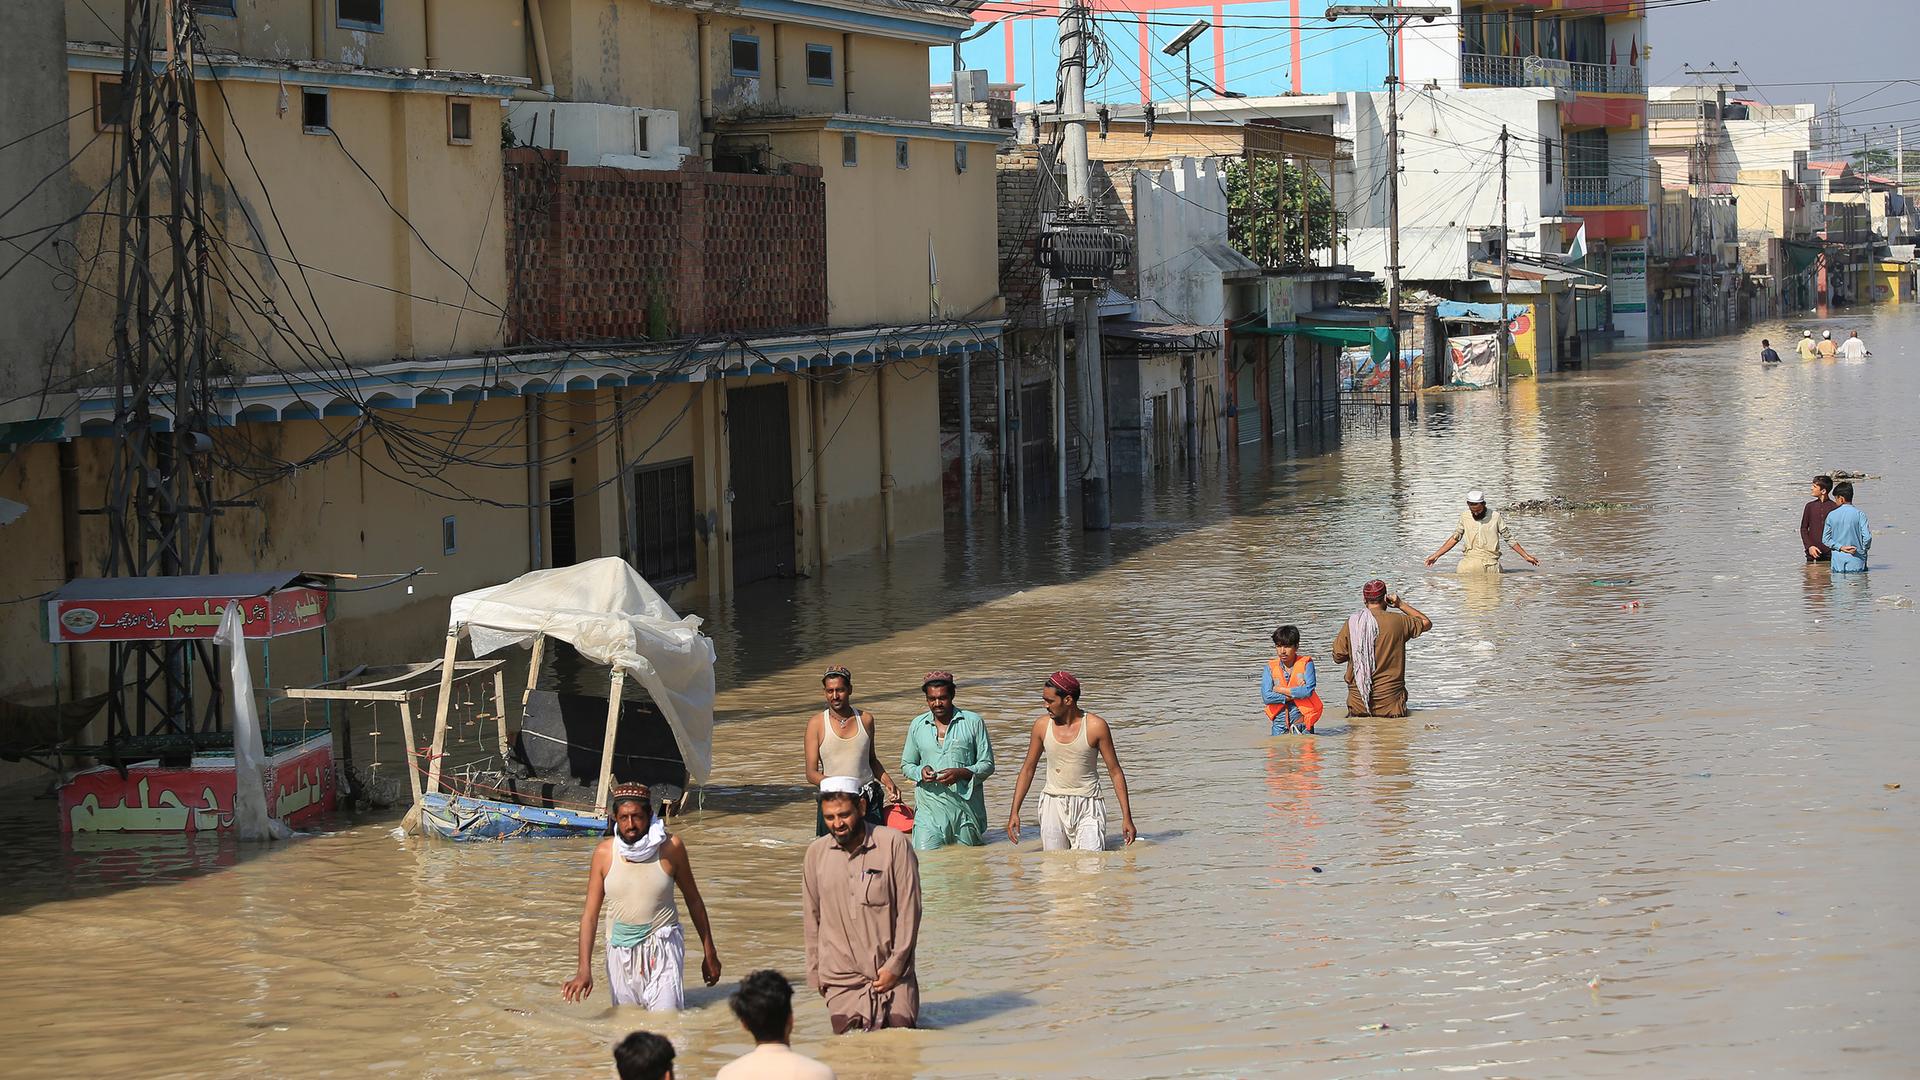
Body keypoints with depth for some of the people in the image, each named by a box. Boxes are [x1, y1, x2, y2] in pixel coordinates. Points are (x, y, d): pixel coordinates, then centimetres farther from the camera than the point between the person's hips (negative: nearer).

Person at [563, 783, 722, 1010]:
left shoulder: (670, 848, -7)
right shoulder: (604, 853, -4)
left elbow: (693, 900, 6)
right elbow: (590, 915, -2)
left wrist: (710, 953, 11)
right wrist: (584, 970, -11)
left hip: (662, 949, -2)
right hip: (620, 950, 2)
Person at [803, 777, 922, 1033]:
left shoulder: (893, 845, -8)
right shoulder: (816, 853, 2)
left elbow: (909, 909, -6)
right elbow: (811, 917, 10)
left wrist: (895, 965, -8)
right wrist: (815, 973, 8)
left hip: (891, 973, -2)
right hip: (841, 980, 2)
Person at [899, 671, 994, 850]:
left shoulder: (973, 723, 3)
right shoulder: (917, 725, 10)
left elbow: (987, 765, 2)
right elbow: (906, 765, 17)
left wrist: (961, 773, -17)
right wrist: (920, 772, -7)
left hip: (966, 806, -1)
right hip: (929, 809, 1)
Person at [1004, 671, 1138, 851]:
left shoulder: (1096, 727, -8)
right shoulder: (1042, 726, 1)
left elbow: (1115, 772, -2)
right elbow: (1028, 769, 12)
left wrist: (1126, 817, -5)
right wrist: (1014, 812, 8)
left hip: (1087, 808, -3)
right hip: (1053, 805, 3)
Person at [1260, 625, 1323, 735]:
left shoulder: (1306, 664, -2)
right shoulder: (1270, 667, 3)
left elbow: (1308, 691, -16)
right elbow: (1266, 697, -9)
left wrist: (1280, 690, -10)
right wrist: (1296, 694, -12)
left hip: (1302, 723, -2)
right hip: (1279, 723, 2)